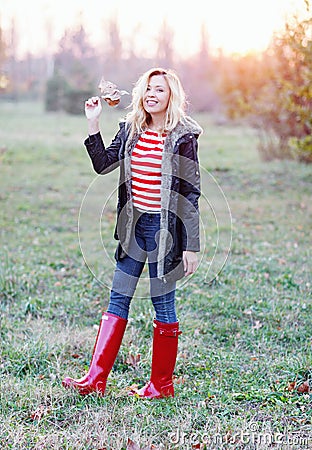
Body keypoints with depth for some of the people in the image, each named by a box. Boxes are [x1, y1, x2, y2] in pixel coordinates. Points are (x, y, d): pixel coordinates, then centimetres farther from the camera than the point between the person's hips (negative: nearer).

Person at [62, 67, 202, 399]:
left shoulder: (183, 137, -8)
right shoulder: (131, 129, 9)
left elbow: (191, 193, -9)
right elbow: (103, 164, 8)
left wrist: (191, 246, -12)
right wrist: (93, 124, -1)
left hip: (164, 227, -6)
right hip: (134, 225, 6)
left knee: (162, 303, 3)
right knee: (118, 299, 7)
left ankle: (161, 384, 18)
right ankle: (95, 379, 12)